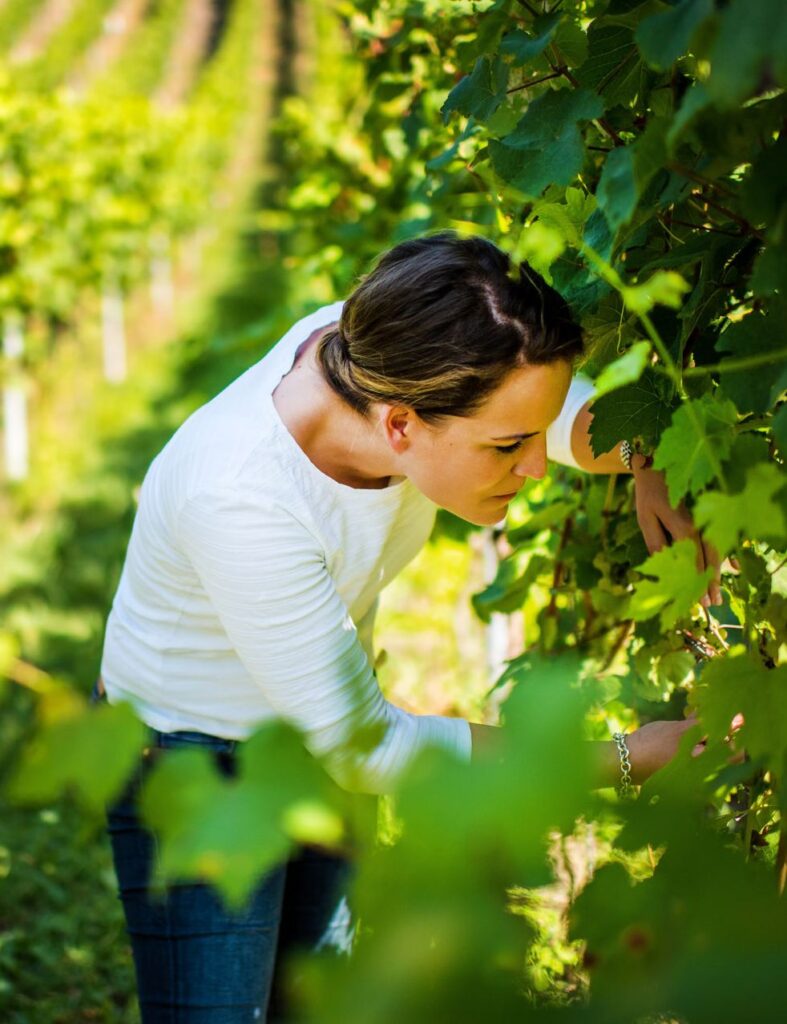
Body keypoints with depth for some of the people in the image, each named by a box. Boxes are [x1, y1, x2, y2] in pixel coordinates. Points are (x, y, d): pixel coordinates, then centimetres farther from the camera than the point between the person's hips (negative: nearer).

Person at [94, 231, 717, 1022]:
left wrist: (647, 464, -25)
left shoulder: (389, 352, -23)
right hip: (194, 770, -6)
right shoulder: (240, 500, -40)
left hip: (324, 727, 7)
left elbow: (578, 413, -2)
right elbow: (362, 748, -31)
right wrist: (625, 759, -29)